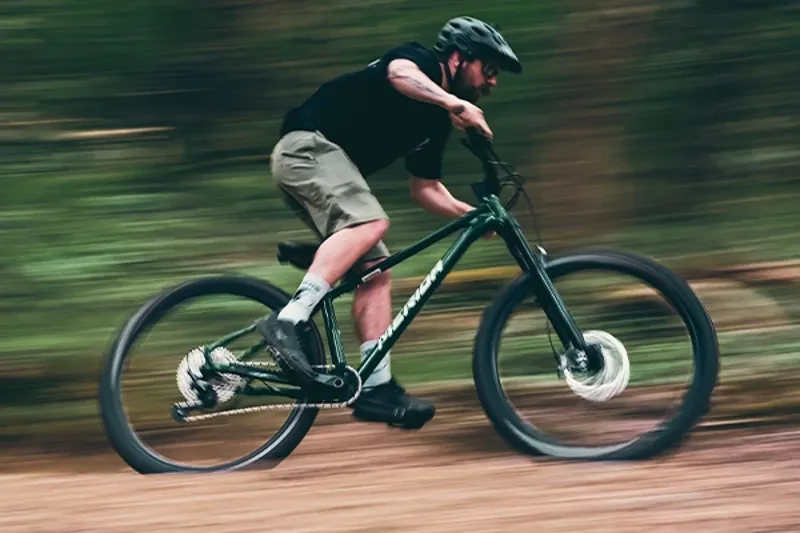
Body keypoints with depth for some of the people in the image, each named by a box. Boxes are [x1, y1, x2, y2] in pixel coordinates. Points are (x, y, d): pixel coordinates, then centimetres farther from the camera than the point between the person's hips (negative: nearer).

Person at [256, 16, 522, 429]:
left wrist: (471, 214, 7)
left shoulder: (437, 119, 19)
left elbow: (424, 188, 23)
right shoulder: (420, 61, -6)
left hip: (334, 165, 10)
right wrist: (452, 102, -45)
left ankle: (377, 387, -1)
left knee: (375, 270, 2)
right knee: (370, 222, -31)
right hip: (308, 145, -10)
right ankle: (288, 321, -39)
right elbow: (399, 73, -32)